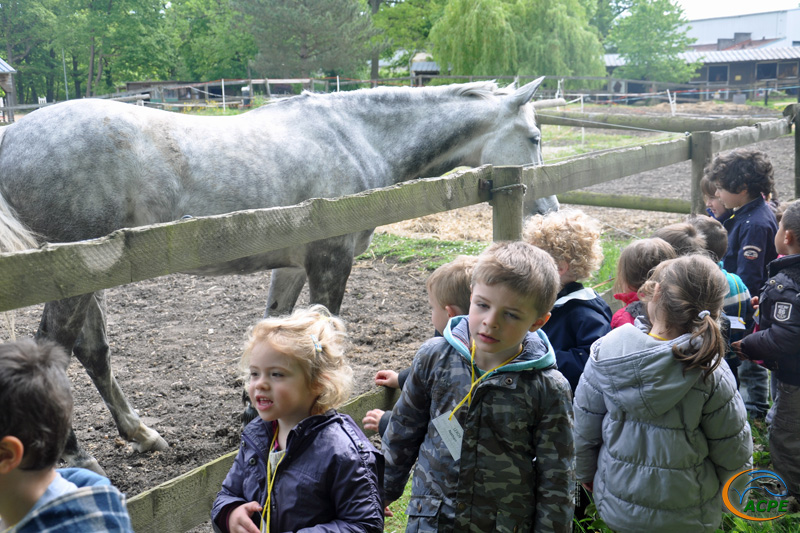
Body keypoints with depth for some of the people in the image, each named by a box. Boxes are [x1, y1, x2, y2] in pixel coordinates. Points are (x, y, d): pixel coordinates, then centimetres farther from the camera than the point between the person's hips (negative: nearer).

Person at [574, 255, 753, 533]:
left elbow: (584, 431, -6)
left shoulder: (604, 353, -17)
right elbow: (734, 452, -11)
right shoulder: (711, 373, -22)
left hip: (616, 504, 1)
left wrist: (587, 474, 13)